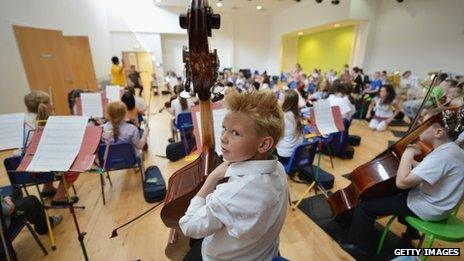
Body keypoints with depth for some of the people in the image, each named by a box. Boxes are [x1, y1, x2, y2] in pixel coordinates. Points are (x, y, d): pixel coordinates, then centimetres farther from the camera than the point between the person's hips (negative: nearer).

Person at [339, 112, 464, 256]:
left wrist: (408, 153, -25)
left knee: (365, 206, -9)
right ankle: (412, 231, 47)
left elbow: (401, 182, -34)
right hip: (436, 203, 10)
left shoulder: (442, 156, -30)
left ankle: (360, 245, 14)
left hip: (428, 209, -10)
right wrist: (411, 160, -2)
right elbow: (425, 171, 12)